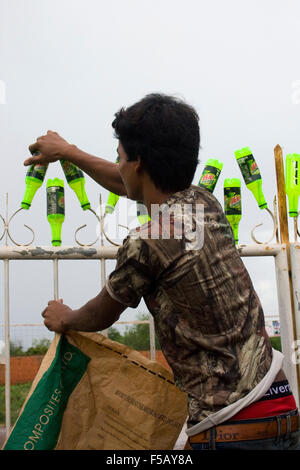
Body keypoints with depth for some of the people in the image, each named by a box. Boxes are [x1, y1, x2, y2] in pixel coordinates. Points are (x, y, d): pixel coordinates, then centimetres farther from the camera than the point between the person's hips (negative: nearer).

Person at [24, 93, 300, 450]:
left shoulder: (144, 244, -16)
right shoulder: (205, 203, 7)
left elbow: (102, 315, 5)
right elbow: (130, 186, 27)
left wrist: (63, 320, 29)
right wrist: (66, 151, 40)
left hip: (231, 429, -8)